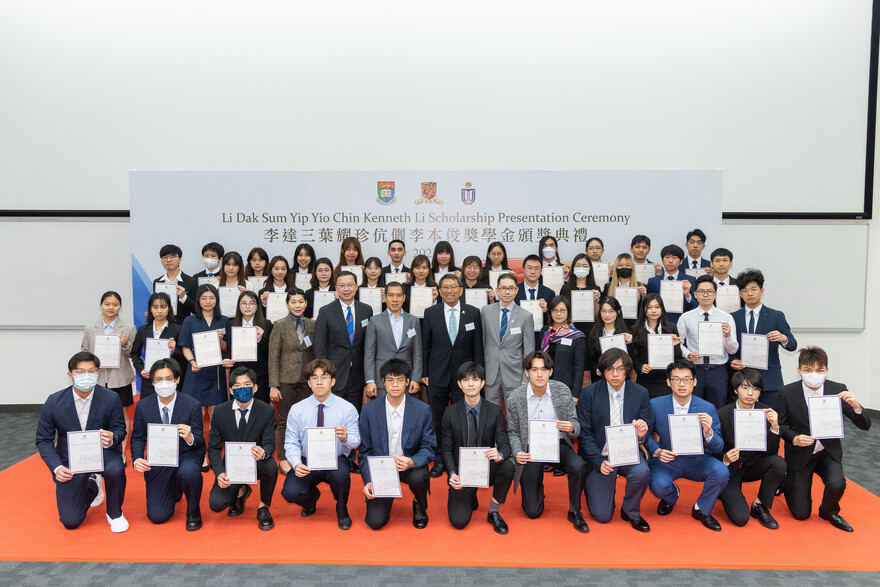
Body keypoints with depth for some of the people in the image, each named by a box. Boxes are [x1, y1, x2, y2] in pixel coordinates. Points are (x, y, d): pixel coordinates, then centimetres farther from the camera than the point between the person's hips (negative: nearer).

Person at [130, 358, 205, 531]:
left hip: (187, 454, -2)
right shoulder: (142, 406, -5)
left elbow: (200, 440, -10)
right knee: (157, 516, -4)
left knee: (188, 472, -39)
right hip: (157, 463, 3)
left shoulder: (192, 405, -12)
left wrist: (190, 438, -35)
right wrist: (137, 460, -16)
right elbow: (137, 437, 4)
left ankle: (193, 510, -6)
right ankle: (174, 490, 33)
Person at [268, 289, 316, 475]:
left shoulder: (312, 325, 7)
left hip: (306, 381, 3)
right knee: (284, 421, 2)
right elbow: (273, 358, -5)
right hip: (286, 381, -3)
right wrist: (273, 386, -9)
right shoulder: (280, 325, -4)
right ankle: (283, 460, 12)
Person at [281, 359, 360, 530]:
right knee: (290, 492, -24)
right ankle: (311, 497, 17)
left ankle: (342, 511, 0)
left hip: (336, 460, -1)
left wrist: (345, 438, -33)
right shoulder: (297, 410, -2)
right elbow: (291, 443, -2)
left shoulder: (347, 408, -6)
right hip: (307, 462, 2)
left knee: (341, 474, -36)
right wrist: (296, 464, -22)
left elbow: (356, 441, -8)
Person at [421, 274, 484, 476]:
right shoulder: (431, 313, 3)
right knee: (437, 420, 7)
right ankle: (439, 461, 20)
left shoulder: (473, 313, 1)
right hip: (437, 376, 1)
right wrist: (424, 373, 2)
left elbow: (478, 347, 3)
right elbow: (425, 346, 5)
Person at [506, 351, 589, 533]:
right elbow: (513, 432, 2)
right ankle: (537, 490, 35)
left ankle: (574, 511, -4)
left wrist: (571, 428, -27)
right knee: (533, 512, -4)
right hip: (531, 449, 0)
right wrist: (517, 453, -17)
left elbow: (575, 425, -3)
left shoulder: (563, 391, -8)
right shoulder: (514, 398, -9)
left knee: (578, 467, -33)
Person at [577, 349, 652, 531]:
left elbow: (646, 432, 0)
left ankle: (630, 512, -1)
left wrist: (641, 434, -25)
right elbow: (584, 433, -8)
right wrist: (599, 462, -21)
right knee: (602, 516, -6)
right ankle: (592, 485, 29)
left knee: (642, 472, -33)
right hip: (599, 455, -1)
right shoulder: (589, 393, -8)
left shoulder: (640, 393, -3)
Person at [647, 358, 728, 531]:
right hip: (666, 460, -1)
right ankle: (672, 495, 14)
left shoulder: (707, 408, -8)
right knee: (658, 486, -30)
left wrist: (709, 432, -29)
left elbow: (718, 448, -6)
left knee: (721, 473, -27)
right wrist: (657, 451, -17)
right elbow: (646, 434, 4)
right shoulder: (655, 405, -9)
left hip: (696, 460, 1)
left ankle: (701, 510, 5)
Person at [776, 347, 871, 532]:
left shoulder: (838, 390, -12)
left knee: (836, 483, -31)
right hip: (800, 454, -1)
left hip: (828, 452, 2)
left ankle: (829, 511, 6)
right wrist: (795, 438, -26)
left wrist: (856, 406, -33)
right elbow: (780, 426, -5)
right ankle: (787, 480, 34)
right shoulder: (787, 393, -16)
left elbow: (865, 425, -12)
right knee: (801, 514, 0)